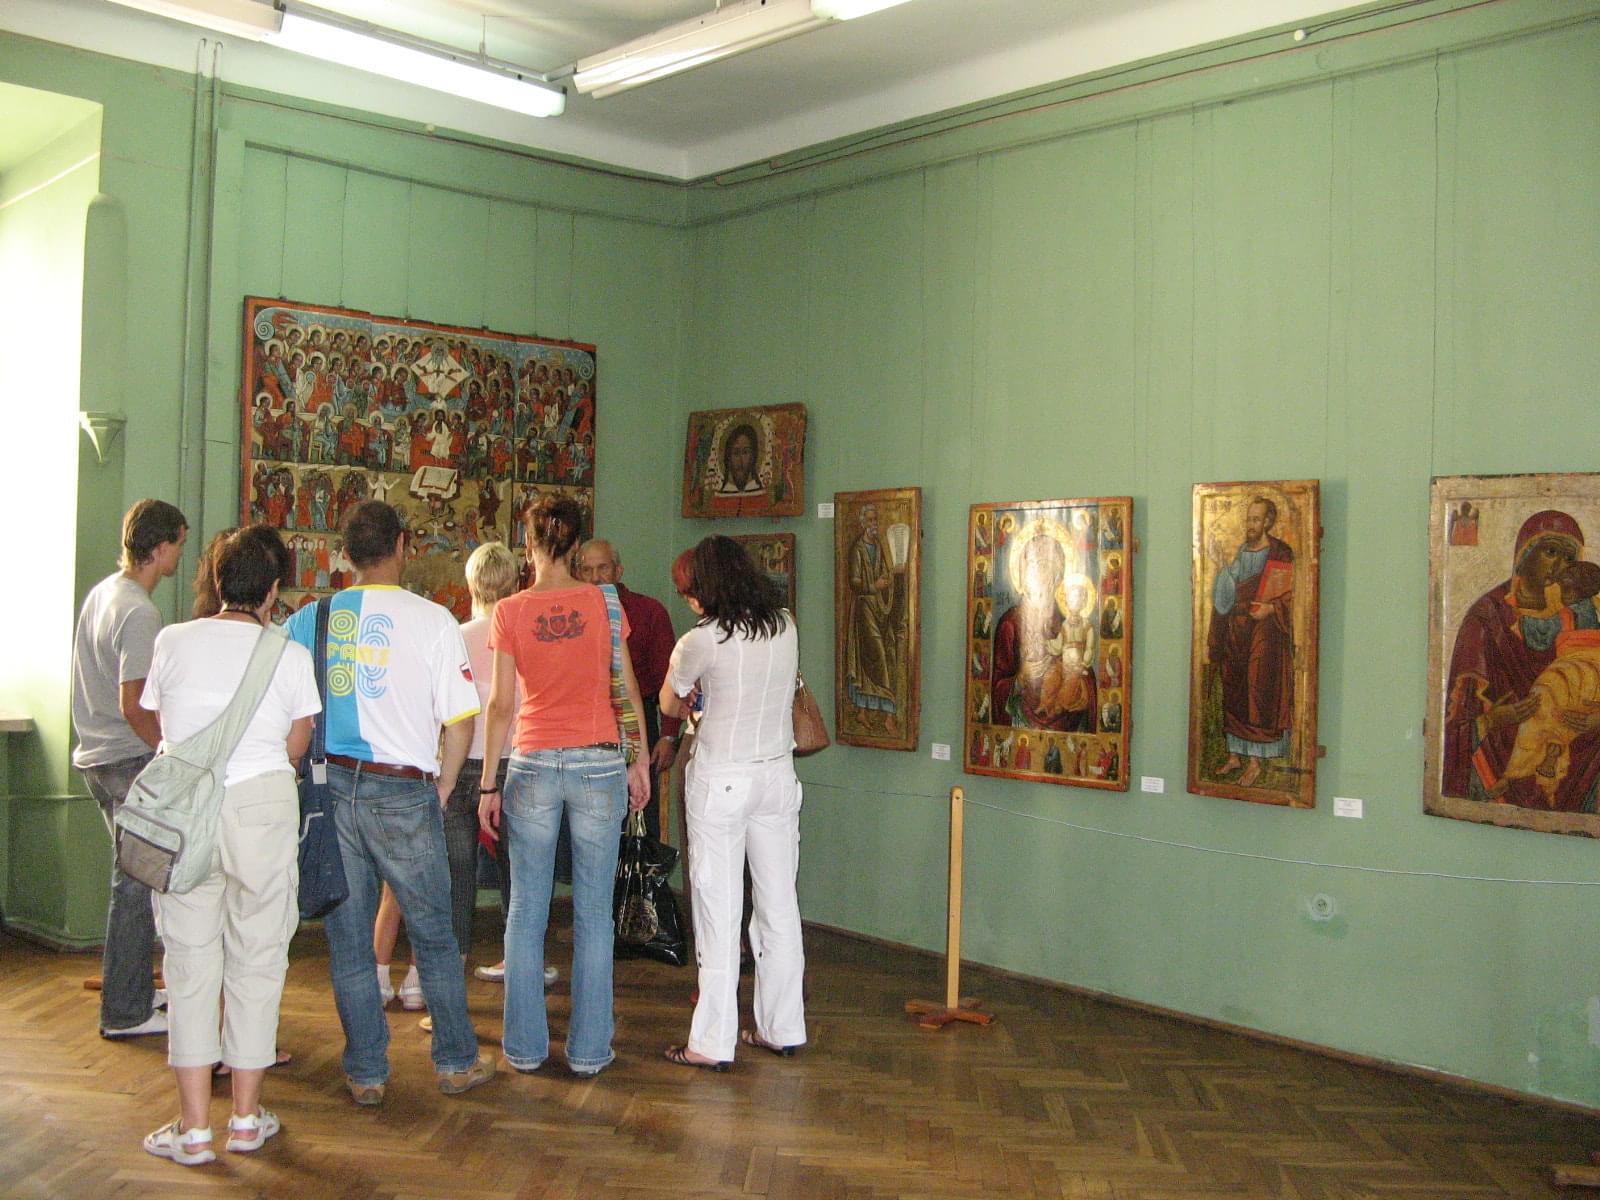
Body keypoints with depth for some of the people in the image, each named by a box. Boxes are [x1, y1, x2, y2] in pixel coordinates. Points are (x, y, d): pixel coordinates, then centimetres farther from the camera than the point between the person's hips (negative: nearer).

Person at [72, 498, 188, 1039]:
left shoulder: (100, 593, 11)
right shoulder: (139, 613, -19)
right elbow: (134, 707, -23)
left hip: (95, 754, 10)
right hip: (130, 759, -10)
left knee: (134, 877, 19)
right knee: (137, 885, -2)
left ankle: (135, 991, 29)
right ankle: (124, 1011, 5)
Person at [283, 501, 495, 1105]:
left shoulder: (309, 620, 2)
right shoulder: (430, 619, -6)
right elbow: (461, 718, -7)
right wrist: (441, 788, 6)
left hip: (328, 786, 3)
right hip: (401, 789, -3)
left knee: (347, 939, 11)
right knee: (433, 934, 11)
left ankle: (365, 1072, 20)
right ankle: (457, 1062, 22)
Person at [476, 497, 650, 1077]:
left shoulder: (509, 611, -2)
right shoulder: (604, 602, 0)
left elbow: (501, 704, -2)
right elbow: (627, 688, 2)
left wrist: (488, 783, 3)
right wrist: (639, 761, 12)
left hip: (533, 764, 0)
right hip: (598, 762, 0)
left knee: (527, 913, 9)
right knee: (593, 914, 6)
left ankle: (525, 1045, 16)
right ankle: (589, 1049, 11)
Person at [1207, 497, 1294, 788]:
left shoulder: (1281, 554, -3)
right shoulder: (1238, 552, 13)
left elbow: (1289, 595, -6)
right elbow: (1222, 597, 14)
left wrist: (1270, 608, -25)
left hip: (1264, 631, -6)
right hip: (1233, 630, 6)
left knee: (1259, 695, -5)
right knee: (1233, 693, 9)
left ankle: (1256, 761, -1)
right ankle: (1235, 755, 17)